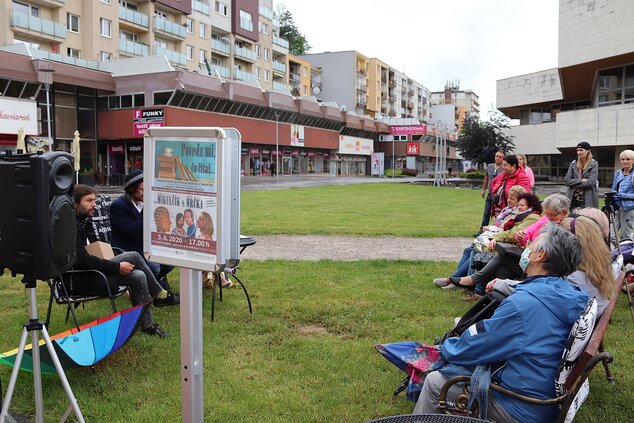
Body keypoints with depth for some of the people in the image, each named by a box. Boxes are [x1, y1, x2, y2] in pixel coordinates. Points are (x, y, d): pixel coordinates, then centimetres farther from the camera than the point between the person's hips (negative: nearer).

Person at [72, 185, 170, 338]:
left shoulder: (79, 221, 14)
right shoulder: (72, 224, -18)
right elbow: (81, 260, -26)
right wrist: (117, 267, -22)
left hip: (86, 275, 10)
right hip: (80, 281, -10)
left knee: (138, 276, -3)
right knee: (133, 257, -17)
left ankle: (147, 324, 5)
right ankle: (158, 293, 0)